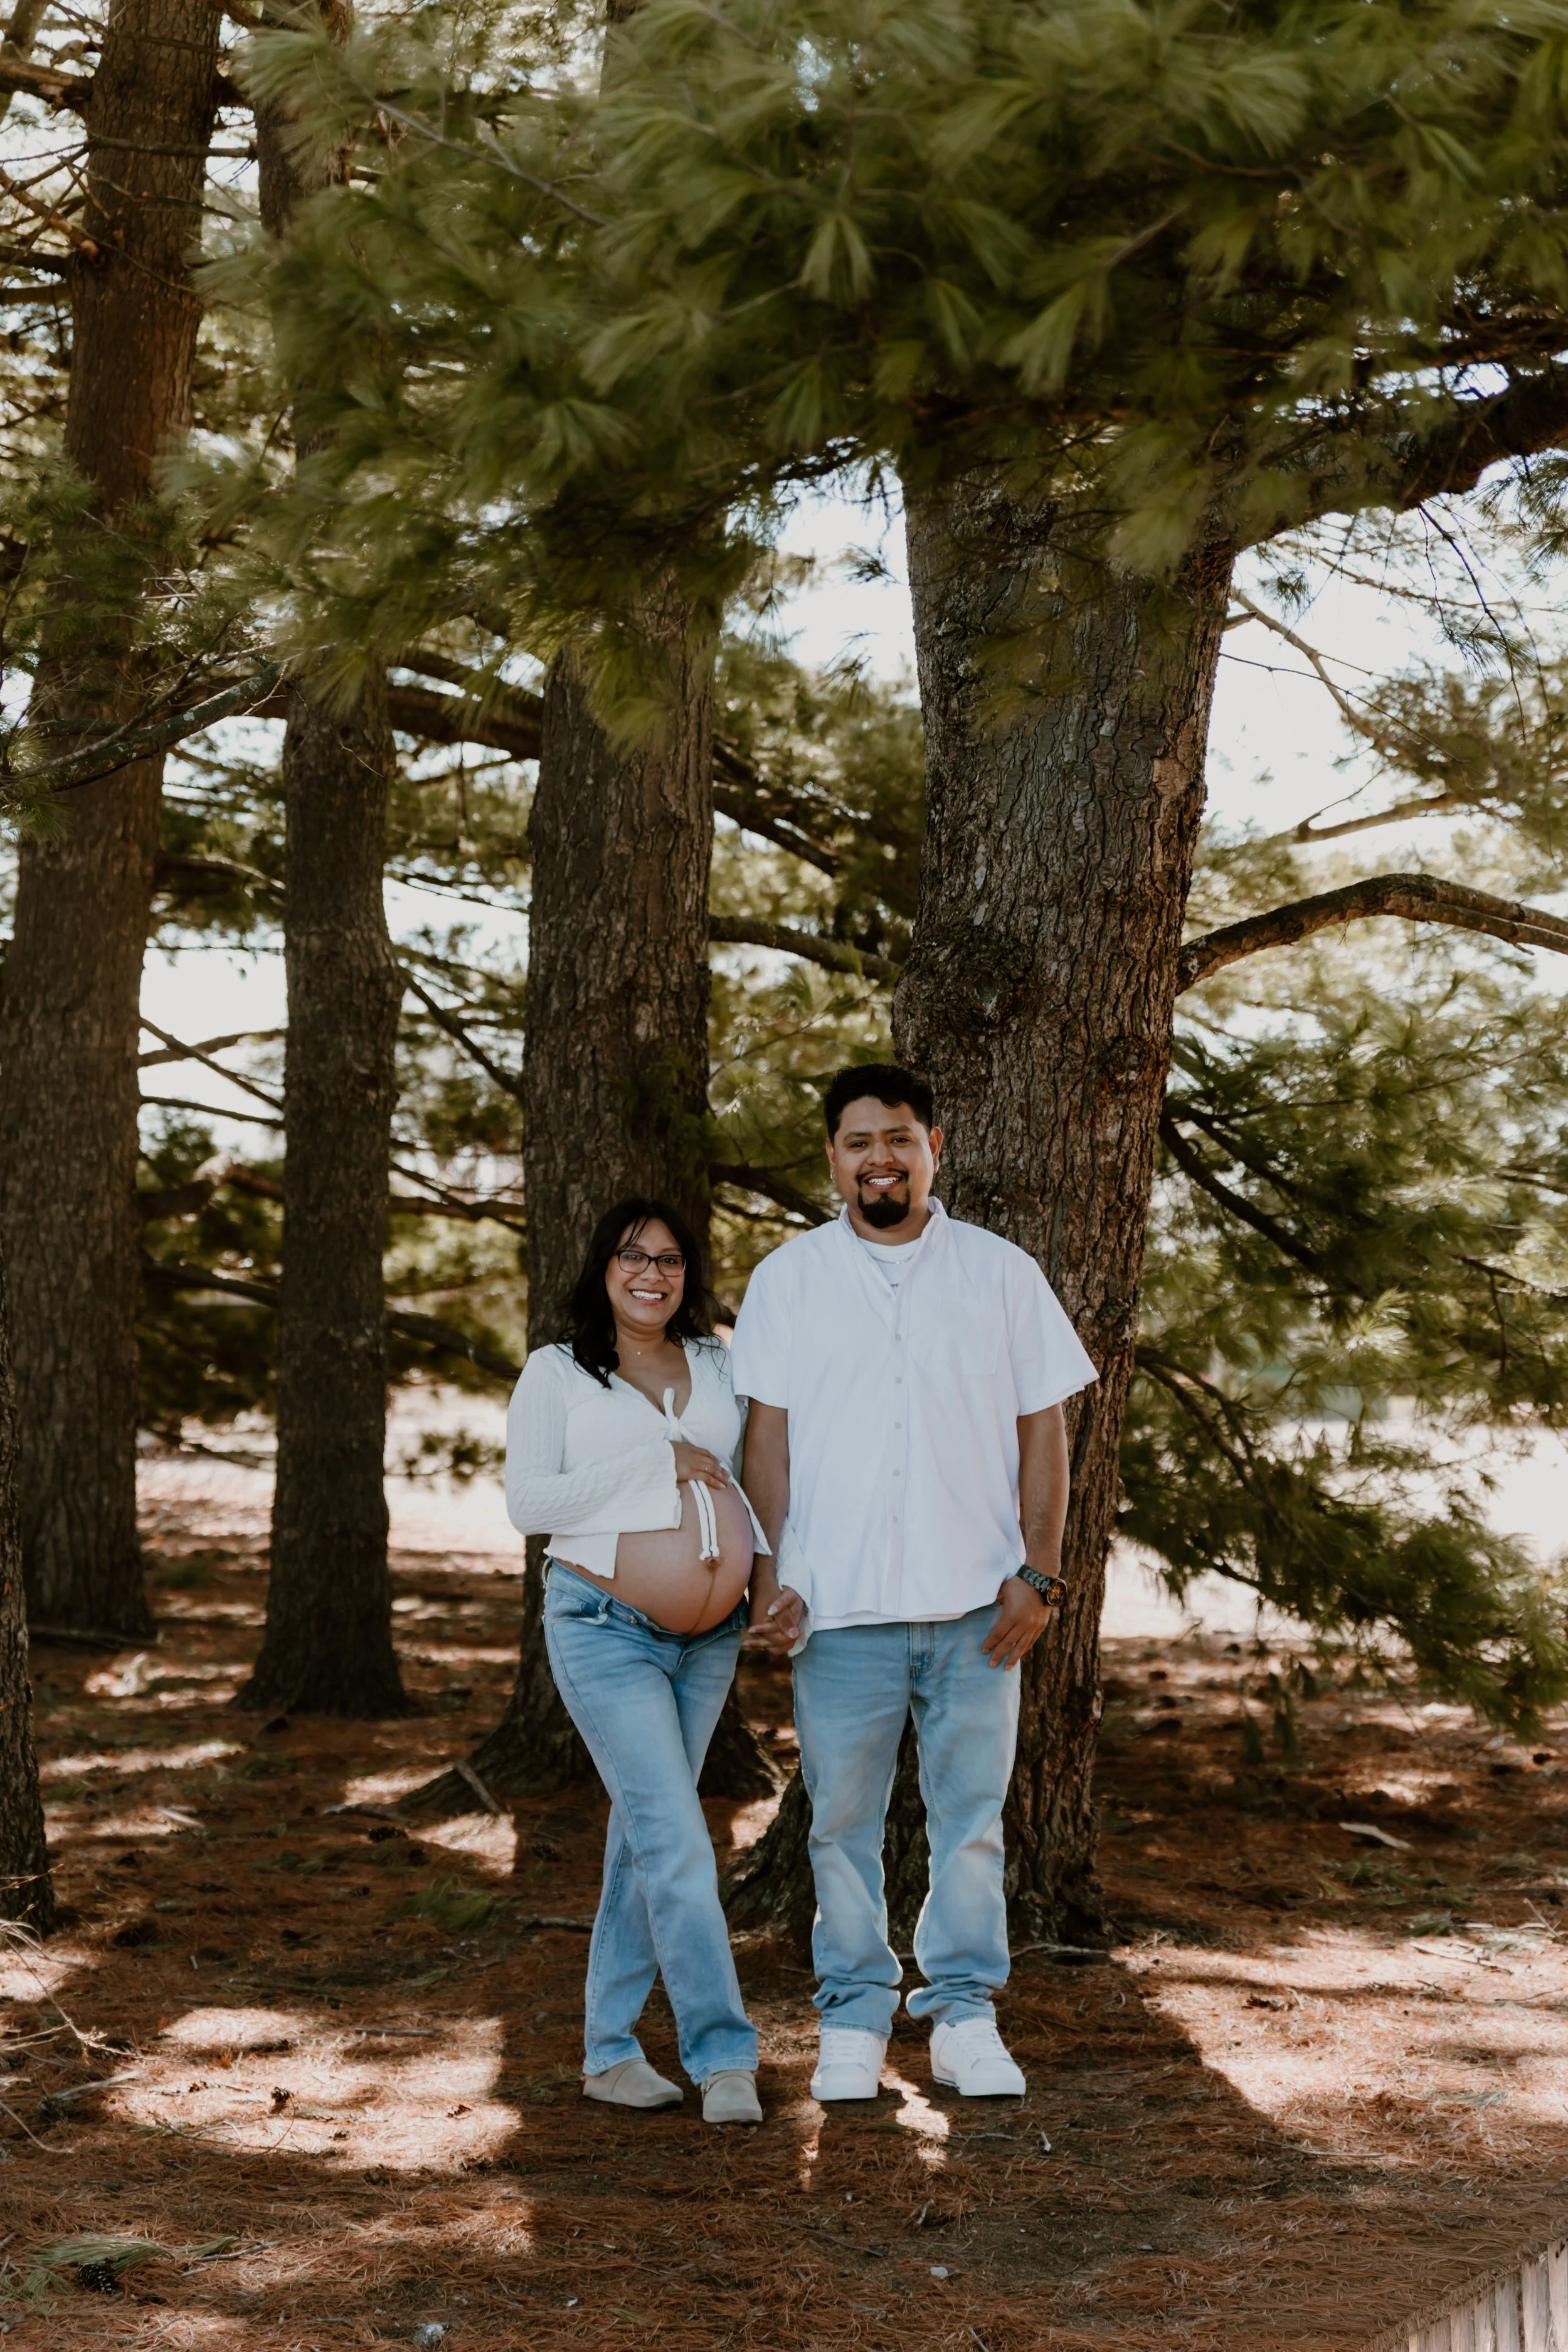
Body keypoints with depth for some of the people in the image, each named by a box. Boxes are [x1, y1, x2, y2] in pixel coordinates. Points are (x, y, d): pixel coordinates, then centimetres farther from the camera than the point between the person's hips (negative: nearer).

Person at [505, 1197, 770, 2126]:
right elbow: (527, 1502, -7)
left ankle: (610, 2048, 18)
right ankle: (724, 2055, -9)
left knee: (645, 1833, 10)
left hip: (708, 1634, 5)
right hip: (605, 1630, -5)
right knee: (677, 1838, -13)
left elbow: (756, 1467, 22)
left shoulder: (717, 1364, 13)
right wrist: (657, 1465, -12)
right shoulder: (556, 1373, 1)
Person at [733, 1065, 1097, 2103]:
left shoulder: (1003, 1274, 6)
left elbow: (1043, 1431, 6)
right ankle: (854, 2020, 16)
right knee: (844, 1821, 5)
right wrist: (770, 1570, -4)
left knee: (972, 1816, 6)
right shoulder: (789, 1279, 6)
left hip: (974, 1601, 0)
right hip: (839, 1604, 0)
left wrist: (1038, 1574, -2)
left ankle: (966, 2015, 17)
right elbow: (768, 1434, 5)